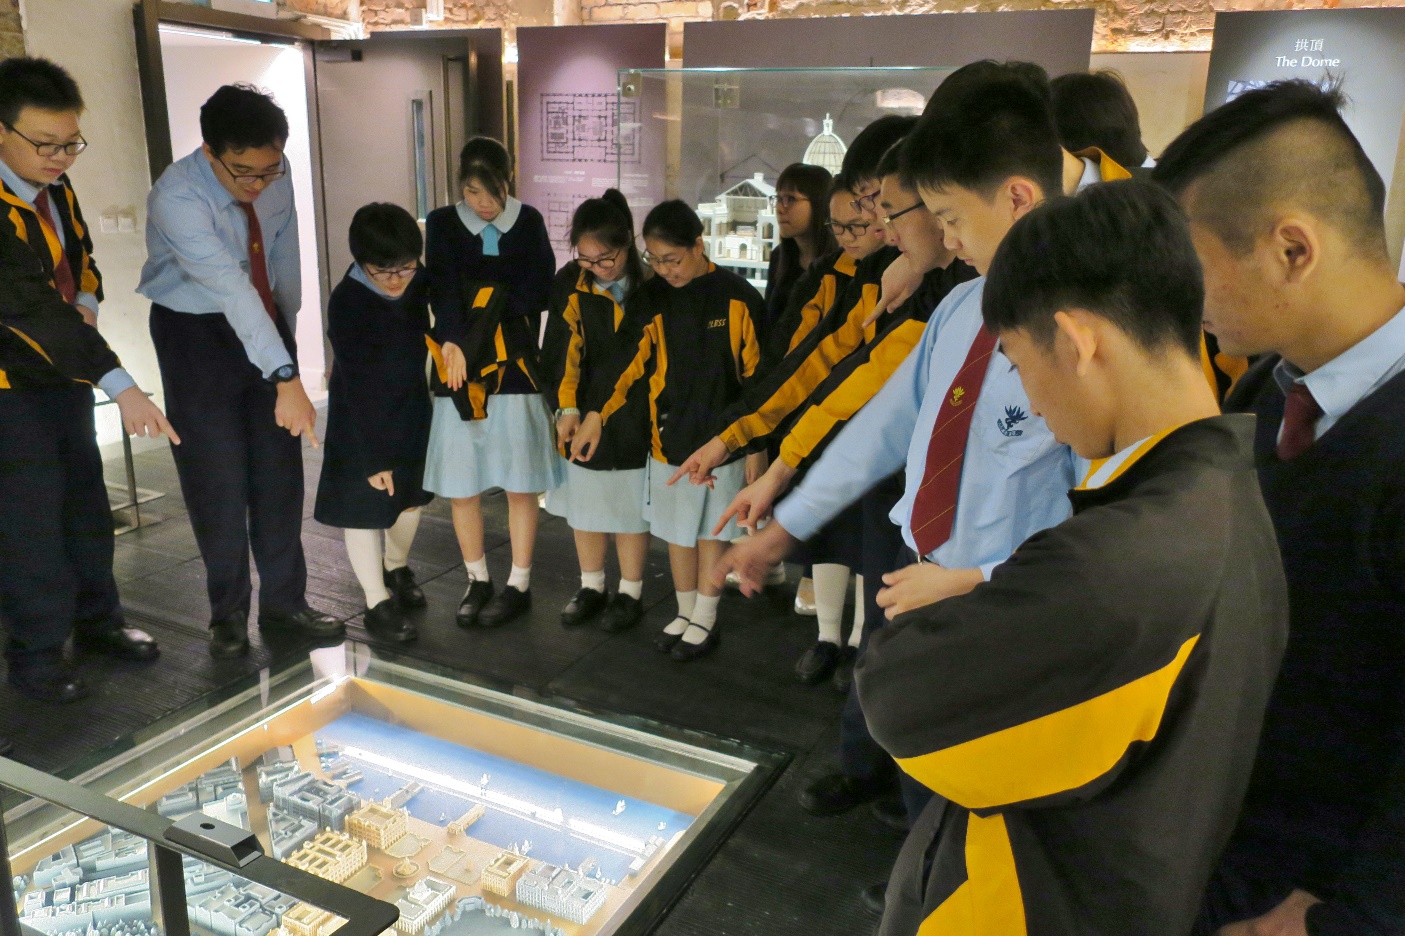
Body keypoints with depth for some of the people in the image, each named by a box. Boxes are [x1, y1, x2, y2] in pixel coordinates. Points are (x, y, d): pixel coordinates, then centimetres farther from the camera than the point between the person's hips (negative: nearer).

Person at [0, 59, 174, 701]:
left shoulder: (56, 185, 2)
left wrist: (87, 305, -5)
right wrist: (121, 386, -40)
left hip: (66, 375, 8)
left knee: (84, 499, 14)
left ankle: (97, 621, 29)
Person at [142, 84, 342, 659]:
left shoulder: (275, 174, -11)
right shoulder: (177, 199, -29)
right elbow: (231, 288, -40)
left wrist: (288, 326, 9)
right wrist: (286, 376, -47)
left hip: (265, 325, 5)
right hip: (197, 336, -5)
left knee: (279, 471, 6)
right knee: (218, 478, 0)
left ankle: (284, 601, 19)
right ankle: (228, 610, 20)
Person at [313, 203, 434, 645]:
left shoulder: (417, 283, -11)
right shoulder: (347, 304, -27)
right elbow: (356, 388, -25)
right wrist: (373, 458, -23)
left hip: (412, 413, 6)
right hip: (362, 422, -6)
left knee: (411, 496, 19)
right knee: (365, 509, 2)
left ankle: (396, 568, 43)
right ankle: (378, 603, 15)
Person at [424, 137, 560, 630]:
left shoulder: (529, 222, 7)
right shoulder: (442, 224, 6)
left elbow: (539, 289, -3)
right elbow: (443, 287, -8)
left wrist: (491, 309, -13)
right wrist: (453, 341, -24)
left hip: (516, 367, -1)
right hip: (462, 368, 1)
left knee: (520, 483, 3)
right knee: (461, 484, 5)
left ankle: (518, 585, 17)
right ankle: (477, 580, 23)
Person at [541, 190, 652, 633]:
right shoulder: (571, 282, -7)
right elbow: (564, 349, -8)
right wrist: (567, 408, -16)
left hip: (636, 415, -2)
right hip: (584, 412, 2)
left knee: (631, 505, 10)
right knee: (586, 501, 15)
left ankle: (630, 594, 26)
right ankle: (591, 588, 33)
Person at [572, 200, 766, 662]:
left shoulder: (737, 297, -9)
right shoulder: (650, 299, -2)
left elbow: (755, 374, -6)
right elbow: (630, 362, 1)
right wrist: (597, 415, -9)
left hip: (724, 437, -3)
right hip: (670, 437, 3)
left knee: (713, 530, 11)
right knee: (678, 530, 14)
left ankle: (705, 620, 26)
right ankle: (685, 612, 32)